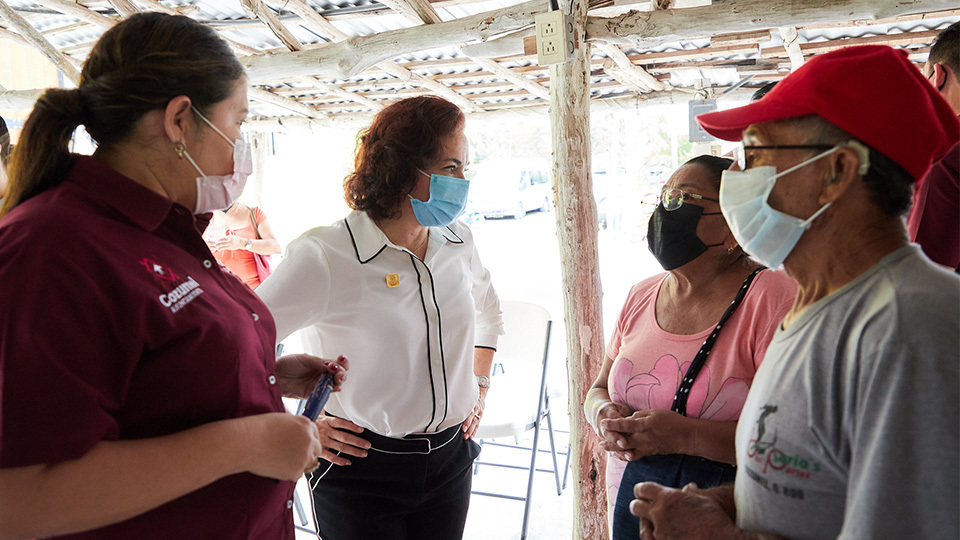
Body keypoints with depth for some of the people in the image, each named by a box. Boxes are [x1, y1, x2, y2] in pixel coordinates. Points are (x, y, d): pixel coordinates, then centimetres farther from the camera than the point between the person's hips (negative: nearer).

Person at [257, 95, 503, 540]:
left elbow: (487, 309, 21)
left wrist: (479, 385, 13)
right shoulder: (324, 256, -20)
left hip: (450, 461, 6)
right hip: (362, 473, -5)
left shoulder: (457, 241, 0)